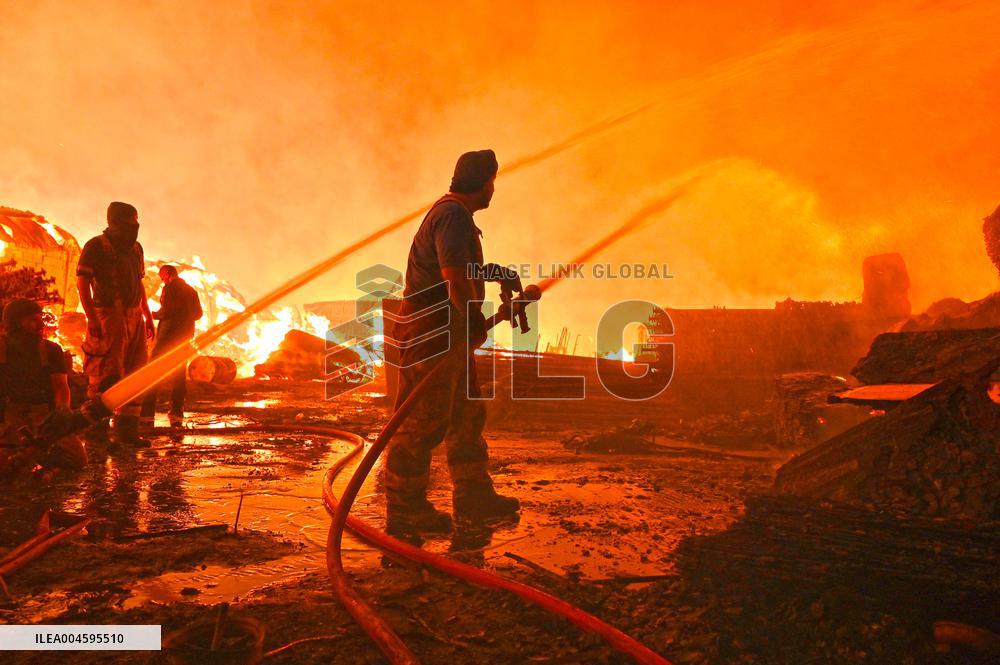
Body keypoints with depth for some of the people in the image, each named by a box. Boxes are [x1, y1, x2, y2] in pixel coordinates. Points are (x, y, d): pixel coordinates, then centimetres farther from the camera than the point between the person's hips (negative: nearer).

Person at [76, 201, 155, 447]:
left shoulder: (135, 248, 16)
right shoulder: (96, 246, -5)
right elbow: (82, 282, -9)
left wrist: (148, 316, 19)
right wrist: (91, 318, -18)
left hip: (134, 317, 7)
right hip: (109, 318, -7)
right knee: (107, 376, -8)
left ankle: (127, 429, 15)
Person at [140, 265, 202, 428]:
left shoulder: (169, 288, -7)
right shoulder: (190, 290, 15)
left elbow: (166, 310, -19)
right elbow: (198, 313, 17)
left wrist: (154, 314, -2)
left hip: (169, 332, -7)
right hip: (186, 335, 7)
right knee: (179, 374, 9)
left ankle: (147, 414, -8)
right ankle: (177, 415, 7)